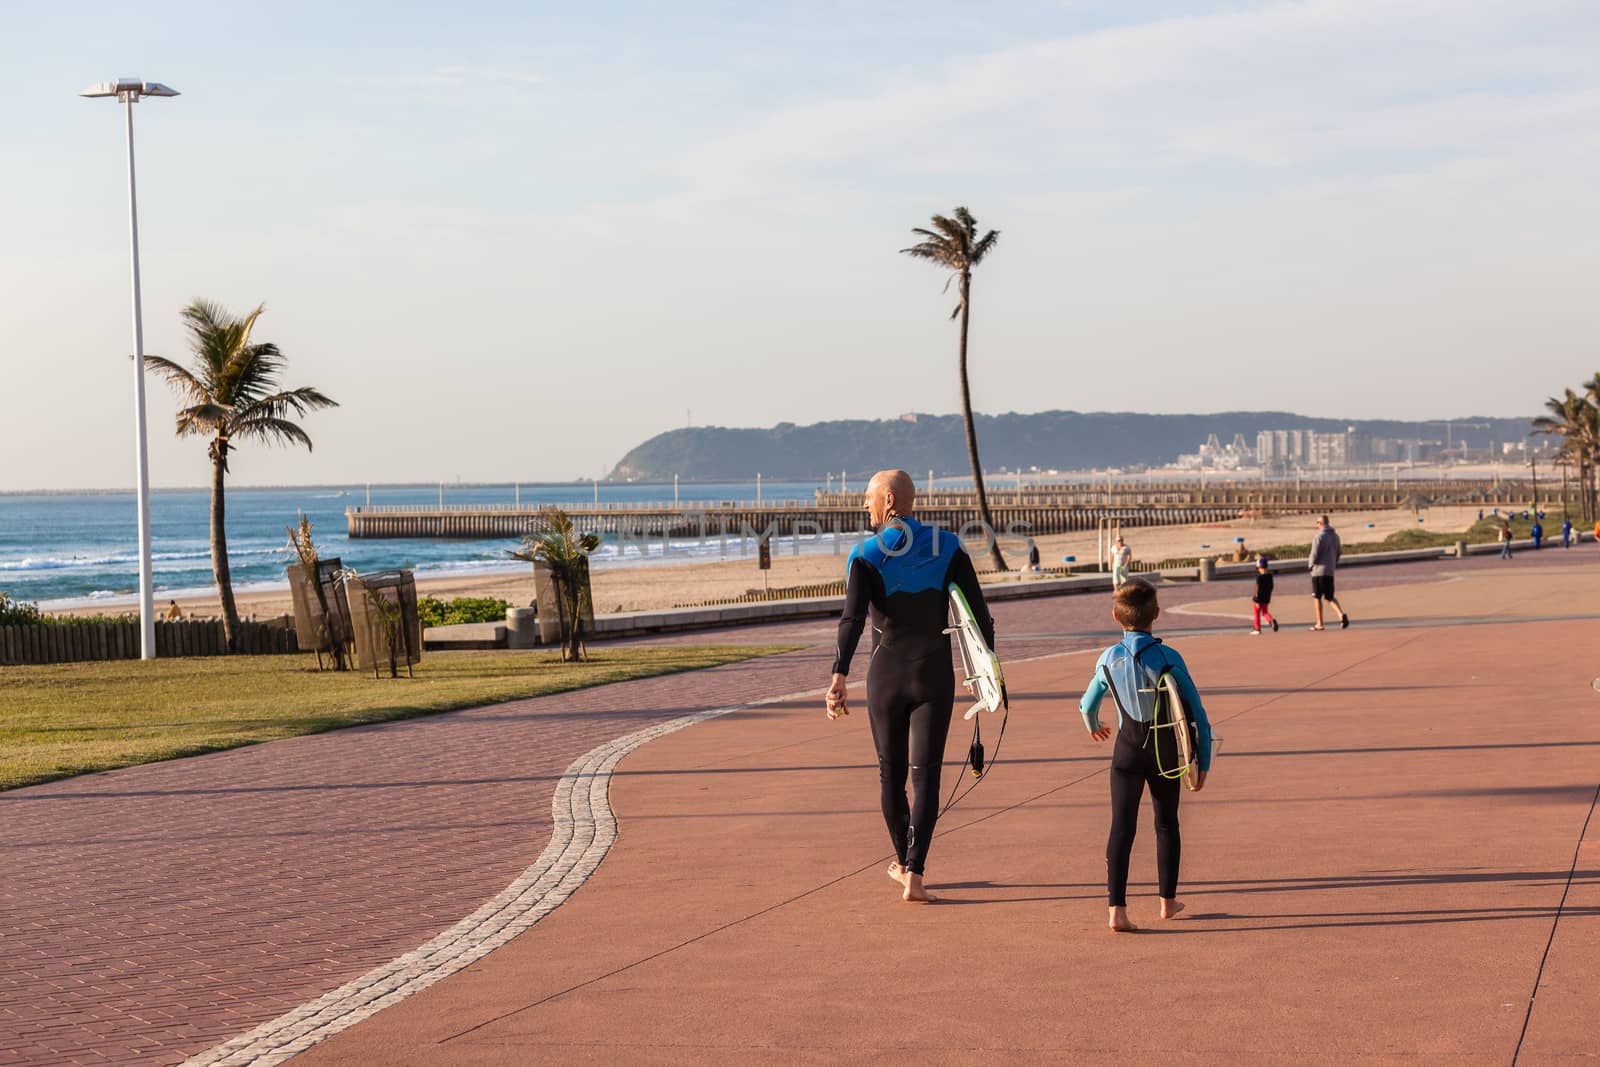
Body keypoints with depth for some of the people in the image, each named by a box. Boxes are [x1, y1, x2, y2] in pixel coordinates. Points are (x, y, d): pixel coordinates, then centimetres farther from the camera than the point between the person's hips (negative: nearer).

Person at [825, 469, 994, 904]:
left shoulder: (865, 554, -6)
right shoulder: (946, 547, 0)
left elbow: (852, 618, -19)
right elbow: (978, 611, -4)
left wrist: (839, 676, -25)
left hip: (885, 678, 0)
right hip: (934, 676, 0)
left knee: (891, 774, 16)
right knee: (925, 775, -2)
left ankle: (903, 864, 32)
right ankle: (913, 875, -15)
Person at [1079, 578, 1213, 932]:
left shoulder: (1109, 659, -5)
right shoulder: (1168, 658, -12)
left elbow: (1087, 705, 12)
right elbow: (1197, 713, -10)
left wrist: (1093, 726, 35)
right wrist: (1203, 762, -1)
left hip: (1127, 752, 1)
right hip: (1165, 751, 0)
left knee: (1121, 826, -1)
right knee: (1167, 824, 17)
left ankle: (1117, 908, -13)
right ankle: (1168, 901, 28)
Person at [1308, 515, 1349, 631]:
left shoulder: (1319, 536, -15)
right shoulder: (1335, 535, 9)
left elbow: (1315, 553, -17)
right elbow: (1338, 553, 14)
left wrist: (1311, 565, 0)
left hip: (1319, 570, -7)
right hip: (1330, 570, 7)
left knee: (1317, 597, 4)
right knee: (1330, 596, 12)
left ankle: (1320, 624, 7)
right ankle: (1341, 614, -13)